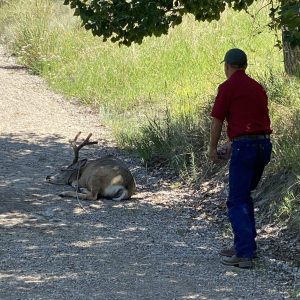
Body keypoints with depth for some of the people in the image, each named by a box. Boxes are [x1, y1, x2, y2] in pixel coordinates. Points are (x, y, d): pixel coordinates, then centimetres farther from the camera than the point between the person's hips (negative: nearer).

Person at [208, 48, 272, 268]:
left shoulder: (228, 87, -5)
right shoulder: (257, 87, 17)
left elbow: (217, 120, -3)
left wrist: (213, 148, 11)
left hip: (244, 146, -7)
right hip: (264, 144, 7)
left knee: (237, 201, -5)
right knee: (244, 195, 21)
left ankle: (245, 254, -12)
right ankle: (246, 244, 23)